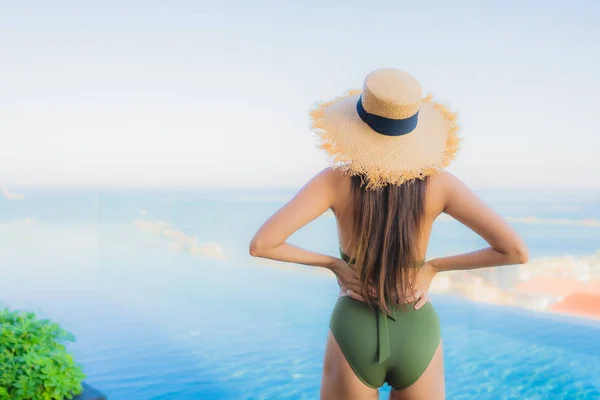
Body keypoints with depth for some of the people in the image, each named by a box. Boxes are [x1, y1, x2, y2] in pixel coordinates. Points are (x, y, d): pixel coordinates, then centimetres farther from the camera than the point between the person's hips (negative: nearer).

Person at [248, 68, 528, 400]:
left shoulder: (336, 181, -16)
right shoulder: (437, 182, -13)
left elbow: (261, 244, -23)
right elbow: (516, 251, -14)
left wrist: (332, 263, -8)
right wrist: (434, 266, -4)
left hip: (354, 336, -1)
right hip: (417, 337, 1)